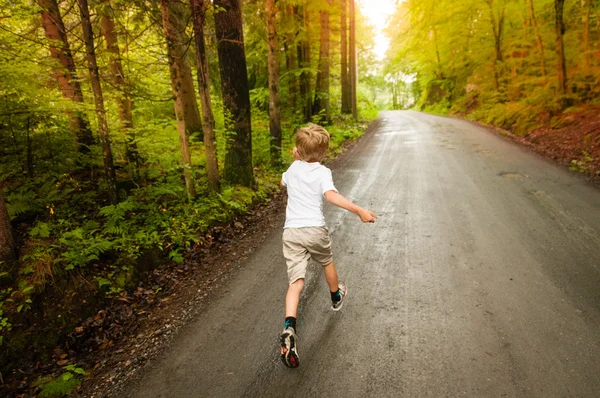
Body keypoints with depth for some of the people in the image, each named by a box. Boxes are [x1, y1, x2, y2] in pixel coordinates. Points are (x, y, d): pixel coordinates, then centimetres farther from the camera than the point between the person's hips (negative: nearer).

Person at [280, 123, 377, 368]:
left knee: (296, 281, -4)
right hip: (315, 229, -2)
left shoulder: (293, 168, 10)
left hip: (291, 231, 2)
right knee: (327, 263, 28)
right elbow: (331, 195, -23)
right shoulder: (322, 172, -4)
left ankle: (289, 328, -24)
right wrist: (360, 211, -27)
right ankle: (336, 297, 54)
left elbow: (284, 183, 33)